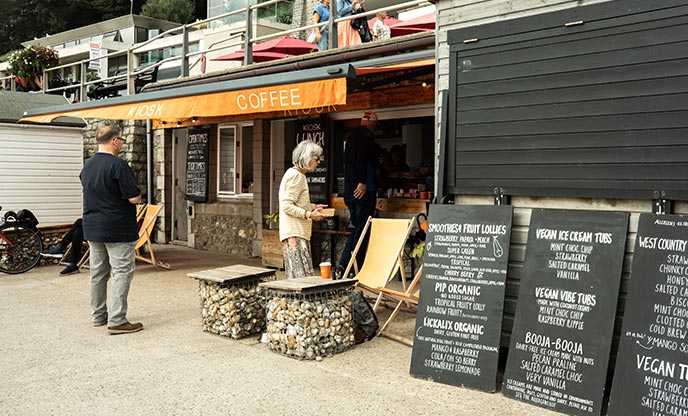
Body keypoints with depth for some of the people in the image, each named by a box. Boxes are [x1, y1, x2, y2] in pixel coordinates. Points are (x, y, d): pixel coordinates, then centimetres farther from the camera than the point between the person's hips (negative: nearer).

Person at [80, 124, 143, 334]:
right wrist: (137, 193, 2)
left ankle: (98, 315, 26)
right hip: (117, 229, -8)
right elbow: (134, 198, -19)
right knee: (122, 272, -4)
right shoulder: (118, 165, -17)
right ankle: (116, 321, -5)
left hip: (92, 228, 8)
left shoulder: (87, 165, 9)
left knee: (98, 272, 15)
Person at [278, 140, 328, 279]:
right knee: (300, 276, -13)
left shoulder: (296, 174, 18)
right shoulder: (296, 175, -13)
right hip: (294, 233, -10)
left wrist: (313, 207, 17)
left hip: (299, 232, 10)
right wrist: (309, 214, -21)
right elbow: (286, 206, -19)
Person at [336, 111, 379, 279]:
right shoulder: (365, 137, -9)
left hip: (350, 191, 9)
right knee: (362, 230, -3)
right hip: (363, 190, -9)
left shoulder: (352, 137, 19)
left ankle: (342, 268, 10)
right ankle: (355, 270, 0)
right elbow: (362, 158, -23)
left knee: (357, 228, 14)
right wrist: (362, 182, -25)